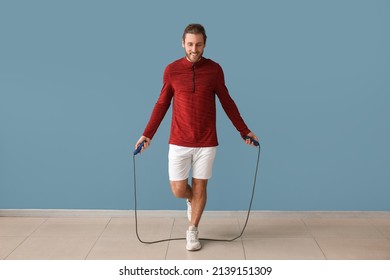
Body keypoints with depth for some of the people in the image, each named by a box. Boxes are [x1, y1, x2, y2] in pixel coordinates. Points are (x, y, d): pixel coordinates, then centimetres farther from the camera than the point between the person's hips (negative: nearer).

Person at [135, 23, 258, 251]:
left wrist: (244, 131, 7)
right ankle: (192, 199, 38)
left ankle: (192, 232, 24)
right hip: (179, 142, 1)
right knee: (178, 189, 2)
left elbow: (227, 102, 7)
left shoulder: (214, 69, -2)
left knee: (200, 187, 6)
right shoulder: (172, 70, -1)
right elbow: (162, 104, 6)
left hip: (206, 143, 0)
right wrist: (148, 134, 2)